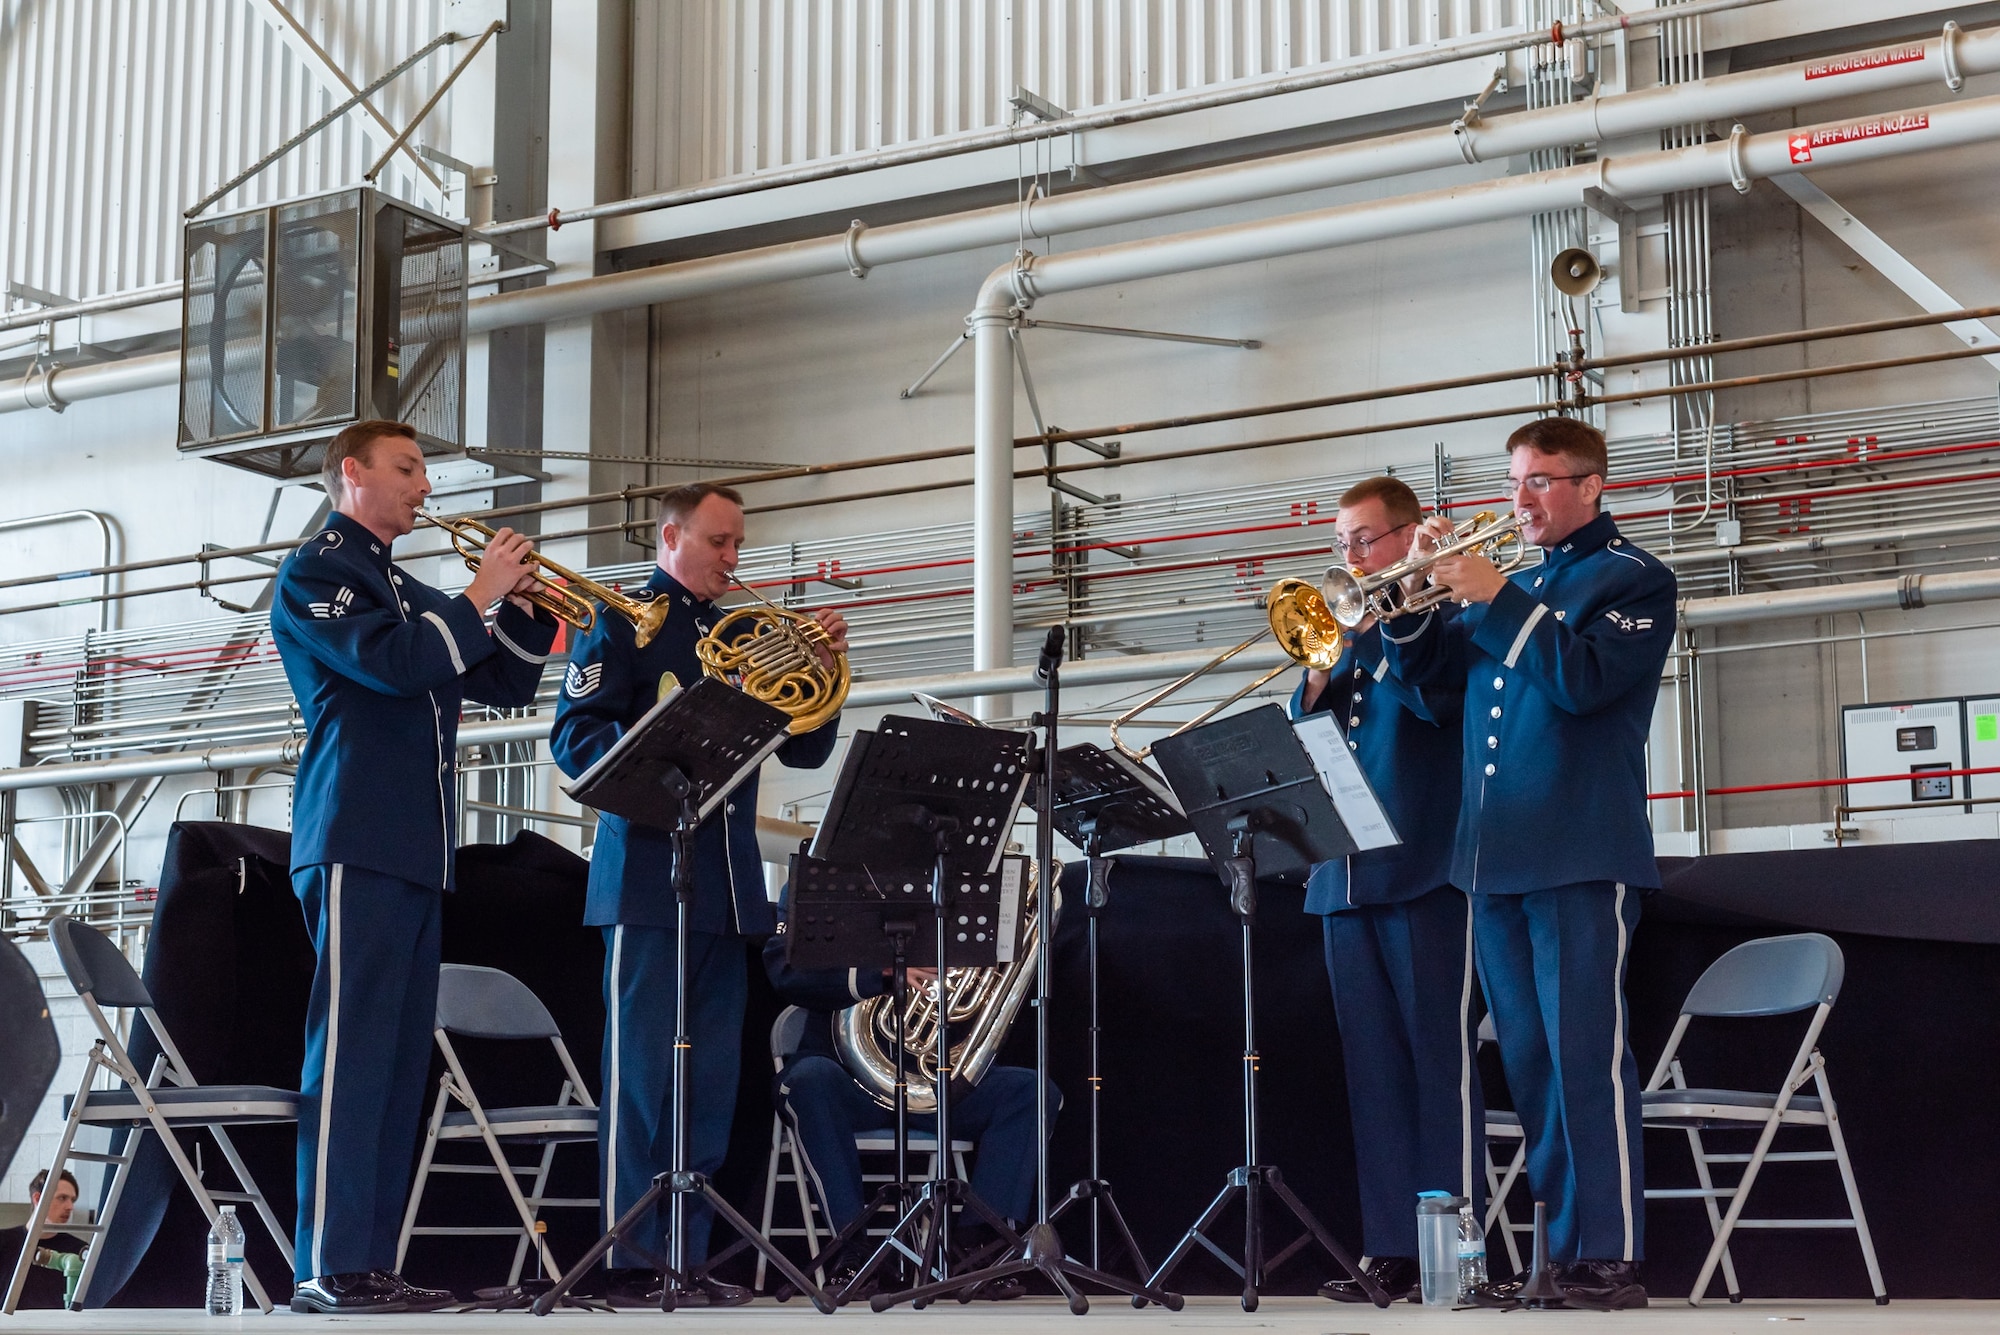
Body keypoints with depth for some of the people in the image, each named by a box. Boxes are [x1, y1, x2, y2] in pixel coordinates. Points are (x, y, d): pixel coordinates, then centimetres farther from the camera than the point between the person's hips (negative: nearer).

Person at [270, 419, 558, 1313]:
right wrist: (479, 596, -6)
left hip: (416, 851, 8)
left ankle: (373, 1263, 7)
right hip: (356, 844, -8)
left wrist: (524, 606, 8)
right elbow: (391, 663, -16)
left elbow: (505, 685, 24)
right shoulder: (316, 574, 1)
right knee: (351, 1051, -13)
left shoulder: (411, 593, 25)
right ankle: (329, 1269, -14)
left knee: (401, 1060, 5)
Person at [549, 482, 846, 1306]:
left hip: (729, 884, 6)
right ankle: (633, 1262, -3)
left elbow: (804, 750, 16)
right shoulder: (626, 621, 2)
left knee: (711, 1082, 6)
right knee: (641, 1071, -6)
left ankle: (689, 1255, 11)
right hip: (649, 874, -6)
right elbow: (576, 737, -8)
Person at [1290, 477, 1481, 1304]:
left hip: (1423, 868, -7)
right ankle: (1391, 1250, 7)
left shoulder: (1439, 612, 2)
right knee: (1372, 1069, 5)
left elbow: (1437, 698, -16)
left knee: (1439, 1056, -7)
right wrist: (1318, 667, -1)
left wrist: (1378, 616, -12)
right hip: (1344, 873, 7)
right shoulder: (1347, 634, 20)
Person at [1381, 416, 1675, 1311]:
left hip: (1580, 857, -7)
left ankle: (1611, 1257, -9)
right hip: (1494, 858, 7)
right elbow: (1425, 670, 18)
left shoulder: (1631, 580, 0)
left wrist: (1497, 597, -17)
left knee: (1586, 1055, -10)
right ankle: (1559, 1252, 15)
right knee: (1529, 1066, 9)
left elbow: (1583, 680, -17)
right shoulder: (1513, 577, 20)